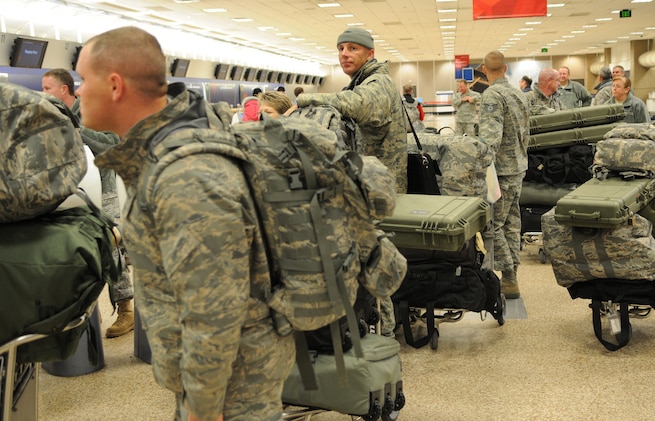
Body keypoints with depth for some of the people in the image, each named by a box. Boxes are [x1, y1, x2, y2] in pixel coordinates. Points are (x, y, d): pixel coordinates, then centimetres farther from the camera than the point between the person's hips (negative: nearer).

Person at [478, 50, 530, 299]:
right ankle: (511, 275, 19)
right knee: (511, 222, 13)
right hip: (519, 167, 9)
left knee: (494, 225, -3)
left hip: (502, 169, -9)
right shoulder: (519, 94, 13)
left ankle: (509, 279, 0)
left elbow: (490, 137, -25)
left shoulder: (492, 95, -15)